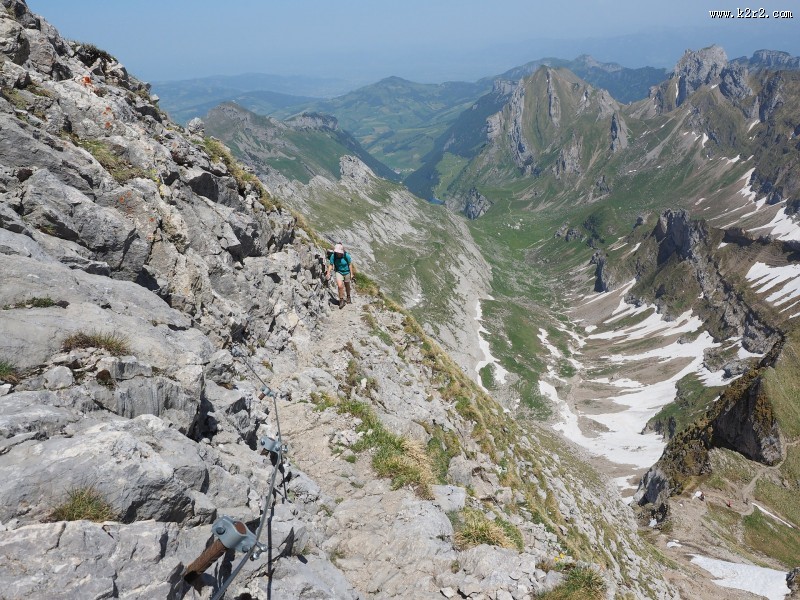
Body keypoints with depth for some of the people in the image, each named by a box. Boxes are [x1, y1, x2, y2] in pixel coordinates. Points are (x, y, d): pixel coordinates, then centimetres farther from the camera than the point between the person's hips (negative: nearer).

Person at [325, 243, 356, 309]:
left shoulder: (346, 255, -23)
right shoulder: (333, 256, -19)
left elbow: (350, 264, -12)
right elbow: (331, 265, -11)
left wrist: (351, 274, -9)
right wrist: (328, 273, -23)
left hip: (346, 272, 0)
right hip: (339, 272, 0)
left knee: (347, 285, 19)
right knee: (340, 286, -18)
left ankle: (348, 297, 47)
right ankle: (341, 300, 0)